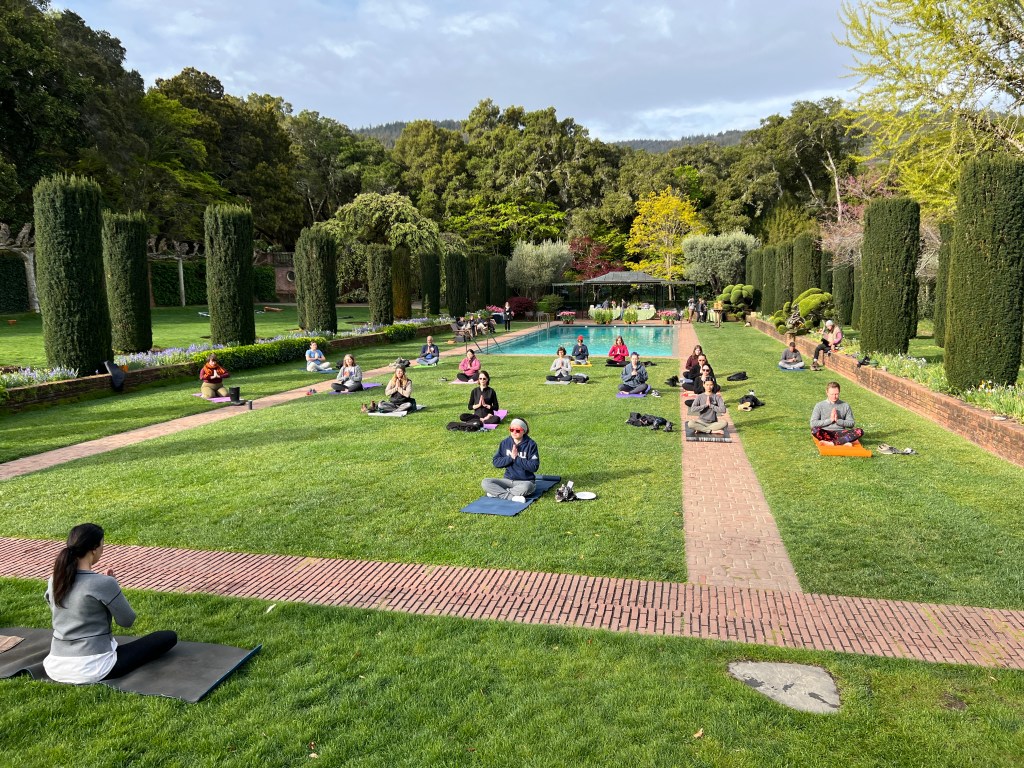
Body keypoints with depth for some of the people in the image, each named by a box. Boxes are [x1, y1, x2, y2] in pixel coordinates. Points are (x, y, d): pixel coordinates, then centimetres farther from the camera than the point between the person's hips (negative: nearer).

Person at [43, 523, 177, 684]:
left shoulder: (54, 580, 1)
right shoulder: (104, 583, -20)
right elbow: (127, 621, -5)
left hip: (56, 668, 8)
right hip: (92, 669, -8)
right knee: (169, 637, 1)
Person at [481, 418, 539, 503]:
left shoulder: (530, 444, -7)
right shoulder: (505, 443, 4)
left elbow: (534, 466, -14)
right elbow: (495, 462, 0)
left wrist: (516, 458, -16)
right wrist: (510, 458, -14)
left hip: (525, 481, -4)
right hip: (508, 479, 4)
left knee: (525, 488, -40)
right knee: (485, 482, -19)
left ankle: (497, 492, -19)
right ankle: (512, 497, -26)